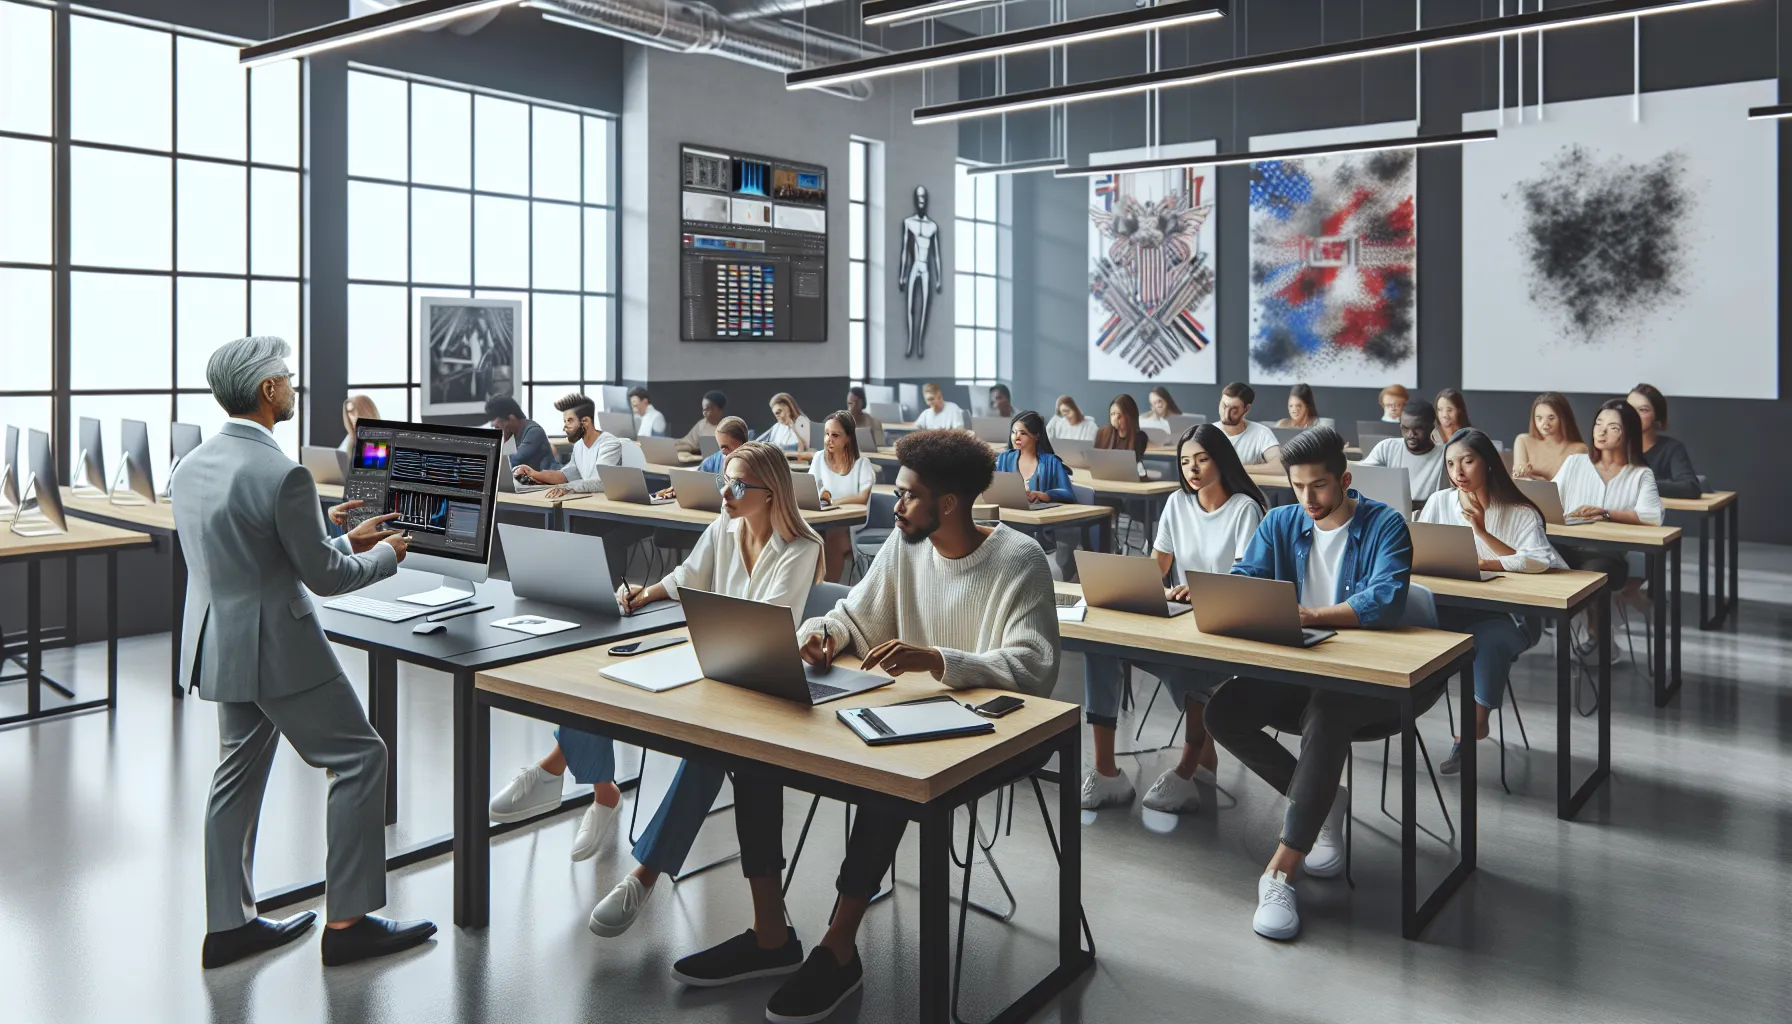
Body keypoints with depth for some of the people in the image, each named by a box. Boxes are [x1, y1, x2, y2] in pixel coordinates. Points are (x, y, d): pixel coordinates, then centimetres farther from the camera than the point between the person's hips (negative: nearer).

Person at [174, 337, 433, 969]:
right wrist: (385, 556, 3)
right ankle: (347, 922, 5)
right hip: (276, 648, -9)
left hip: (218, 643, 9)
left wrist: (347, 540, 18)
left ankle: (229, 926, 26)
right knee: (359, 759, 1)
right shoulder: (282, 475, -22)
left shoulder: (190, 467, 6)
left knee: (241, 772, 17)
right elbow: (323, 577, -16)